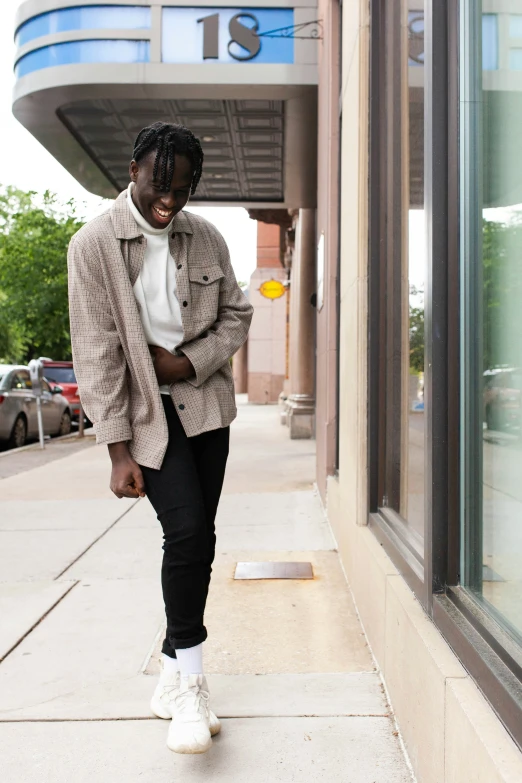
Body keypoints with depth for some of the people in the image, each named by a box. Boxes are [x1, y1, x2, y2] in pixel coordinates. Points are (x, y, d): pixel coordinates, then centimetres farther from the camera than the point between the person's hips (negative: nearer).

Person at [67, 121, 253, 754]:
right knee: (186, 531, -16)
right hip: (146, 411, -4)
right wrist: (119, 452, -15)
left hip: (205, 402, 5)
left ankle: (174, 676, 23)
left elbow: (237, 315, 10)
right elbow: (96, 354, -12)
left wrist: (189, 363, -9)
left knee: (198, 540, 6)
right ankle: (189, 686, 1)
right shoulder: (93, 245, -9)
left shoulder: (205, 237, 3)